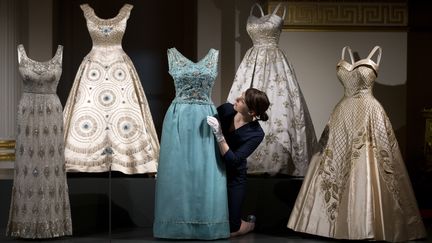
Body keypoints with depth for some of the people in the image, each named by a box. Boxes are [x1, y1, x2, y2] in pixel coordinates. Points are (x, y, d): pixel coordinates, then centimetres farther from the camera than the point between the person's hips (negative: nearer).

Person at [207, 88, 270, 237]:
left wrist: (219, 135, -36)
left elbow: (233, 161, -29)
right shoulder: (226, 109, -11)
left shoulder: (256, 134, -21)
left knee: (230, 230, -3)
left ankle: (250, 223, 31)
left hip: (233, 178, -3)